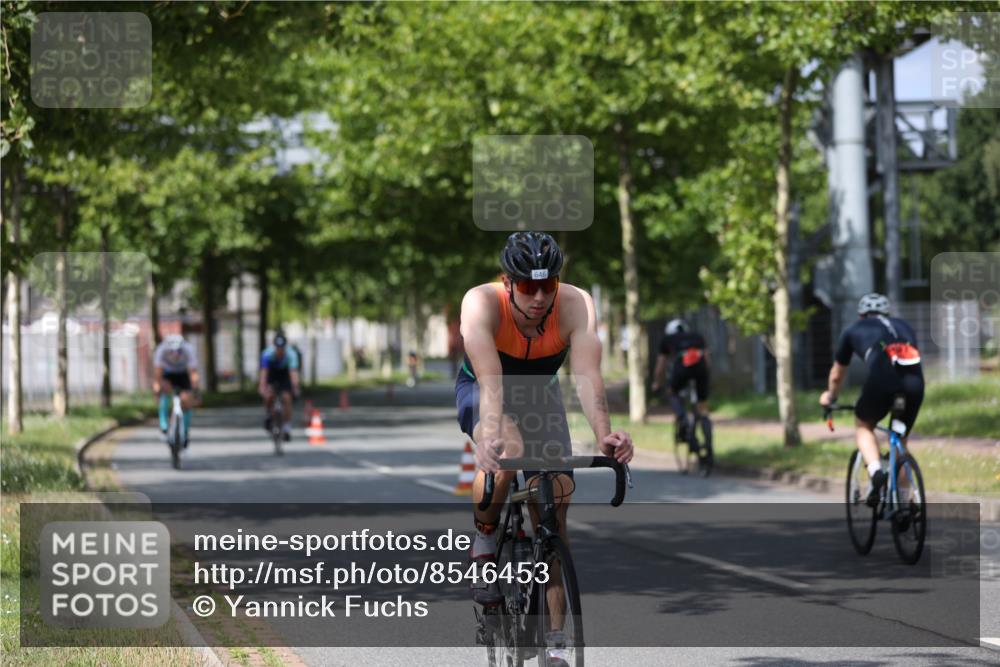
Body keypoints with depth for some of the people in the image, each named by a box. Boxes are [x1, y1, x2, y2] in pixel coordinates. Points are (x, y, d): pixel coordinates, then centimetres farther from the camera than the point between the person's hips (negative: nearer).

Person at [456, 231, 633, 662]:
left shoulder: (575, 305, -28)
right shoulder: (481, 303, -33)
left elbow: (587, 375, -39)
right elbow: (490, 379, -45)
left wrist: (604, 434, -56)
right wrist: (493, 433, -62)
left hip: (539, 395, 2)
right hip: (480, 392, -2)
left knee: (555, 508, -10)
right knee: (506, 452, -36)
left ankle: (554, 637, -4)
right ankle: (484, 541, -8)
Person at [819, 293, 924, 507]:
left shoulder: (853, 331, 28)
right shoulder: (904, 327, 34)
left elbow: (836, 375, 40)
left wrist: (830, 397, 60)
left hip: (882, 381, -3)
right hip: (915, 385, 3)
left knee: (863, 426, 23)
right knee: (900, 441, 22)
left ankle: (876, 471, -4)